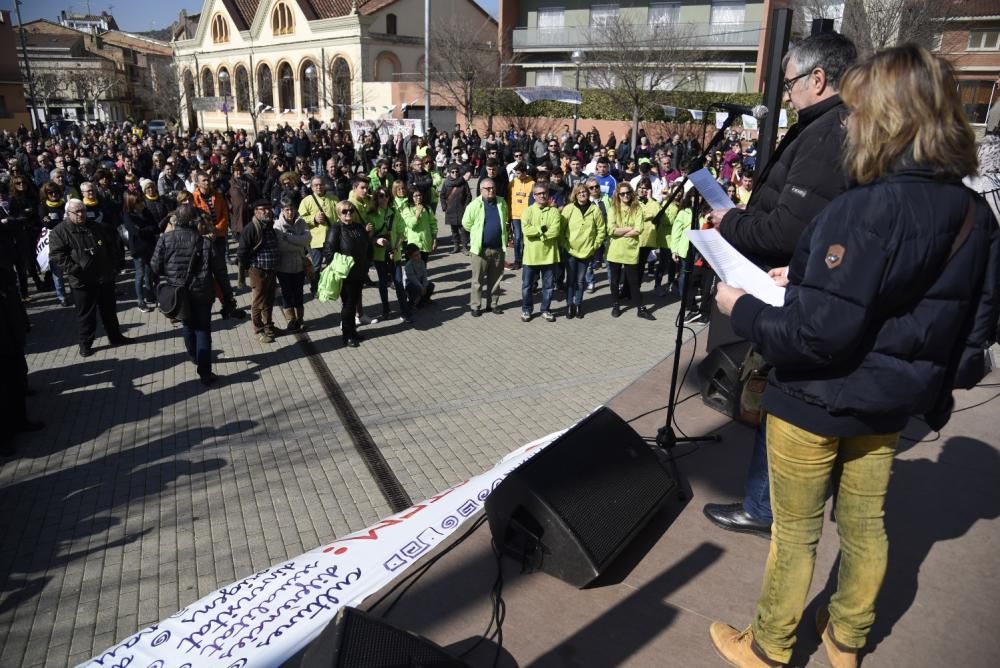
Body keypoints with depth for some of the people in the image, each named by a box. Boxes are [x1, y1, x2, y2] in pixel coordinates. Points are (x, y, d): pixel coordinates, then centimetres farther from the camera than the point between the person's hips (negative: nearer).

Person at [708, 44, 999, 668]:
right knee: (866, 524, 22)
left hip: (820, 400, -7)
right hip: (891, 401, 7)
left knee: (796, 533, 11)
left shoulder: (867, 210, -27)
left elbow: (818, 333, -31)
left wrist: (744, 307, -14)